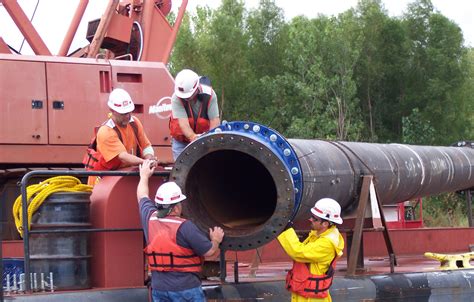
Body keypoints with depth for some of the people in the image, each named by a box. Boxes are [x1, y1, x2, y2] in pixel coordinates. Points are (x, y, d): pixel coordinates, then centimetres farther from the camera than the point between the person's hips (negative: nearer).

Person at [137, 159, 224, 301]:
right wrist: (216, 240, 11)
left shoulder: (150, 219, 1)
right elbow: (209, 251, -11)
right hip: (185, 289, -6)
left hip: (158, 288, 6)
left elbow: (142, 196, 22)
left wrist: (144, 176, 39)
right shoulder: (185, 227, -16)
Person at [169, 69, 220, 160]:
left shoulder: (209, 95, -20)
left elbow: (215, 121, -21)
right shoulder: (176, 98, -22)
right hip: (181, 142, 0)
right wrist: (193, 137, -48)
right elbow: (183, 122, -31)